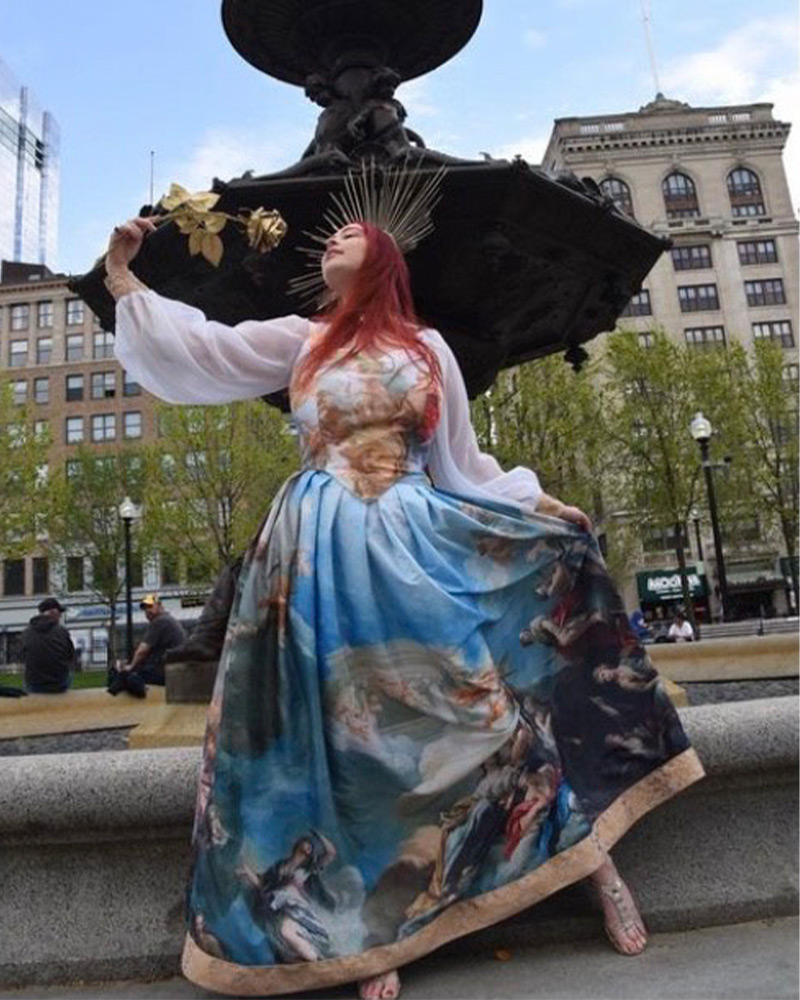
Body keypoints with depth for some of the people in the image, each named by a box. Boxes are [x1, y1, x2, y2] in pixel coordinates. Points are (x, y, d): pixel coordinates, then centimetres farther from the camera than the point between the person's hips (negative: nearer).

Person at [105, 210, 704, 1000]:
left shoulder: (428, 347, 15)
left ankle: (590, 856, 13)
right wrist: (122, 281, 2)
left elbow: (461, 461, 15)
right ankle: (376, 928, 12)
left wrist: (535, 504, 7)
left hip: (417, 541, 0)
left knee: (486, 698, -3)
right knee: (348, 730, -1)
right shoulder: (299, 341, 15)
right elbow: (201, 348, 6)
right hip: (326, 549, 0)